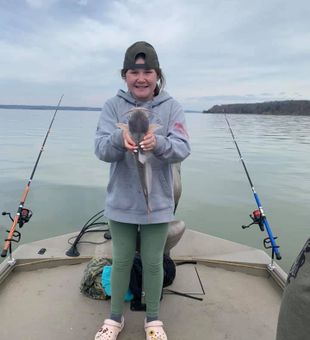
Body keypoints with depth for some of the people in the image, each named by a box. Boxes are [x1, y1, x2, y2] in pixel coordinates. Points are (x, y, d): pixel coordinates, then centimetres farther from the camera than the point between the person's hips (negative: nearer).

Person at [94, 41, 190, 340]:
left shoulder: (171, 107, -4)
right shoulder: (113, 106, -3)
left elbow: (182, 149, -14)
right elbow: (101, 149, -13)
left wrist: (157, 143, -35)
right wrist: (120, 139, -36)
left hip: (157, 202, 0)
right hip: (121, 201, 1)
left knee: (153, 262, 14)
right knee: (121, 261, 16)